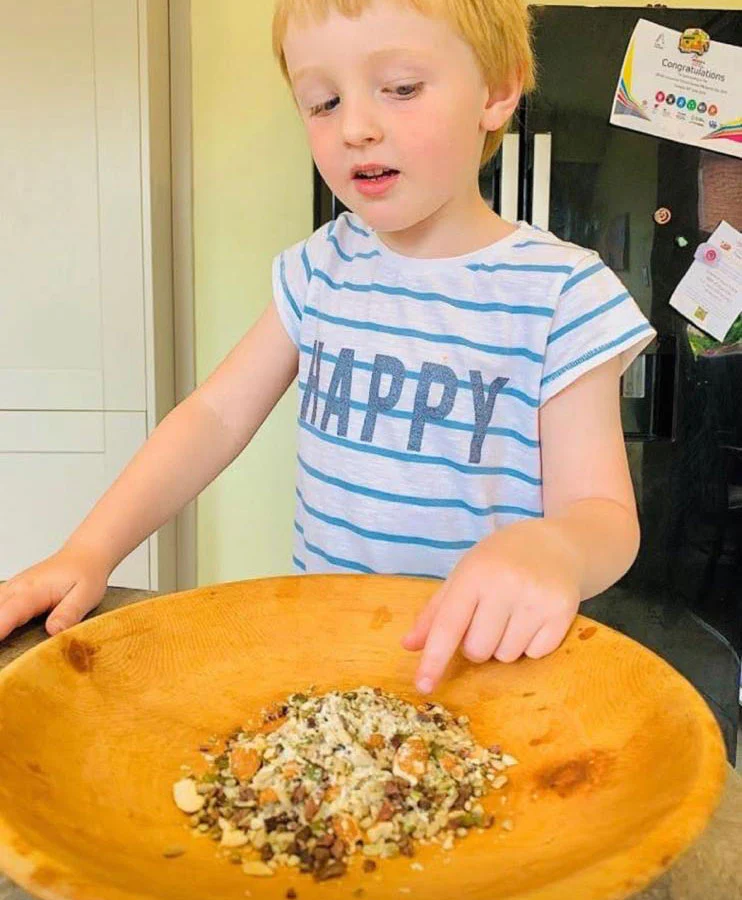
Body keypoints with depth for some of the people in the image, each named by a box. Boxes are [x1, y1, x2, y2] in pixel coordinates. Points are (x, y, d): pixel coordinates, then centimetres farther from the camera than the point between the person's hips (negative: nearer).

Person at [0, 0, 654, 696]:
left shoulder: (562, 293, -9)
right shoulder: (323, 269, 6)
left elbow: (603, 512, -9)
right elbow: (219, 413, 7)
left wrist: (549, 550, -34)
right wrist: (89, 552, -4)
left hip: (485, 661, -4)